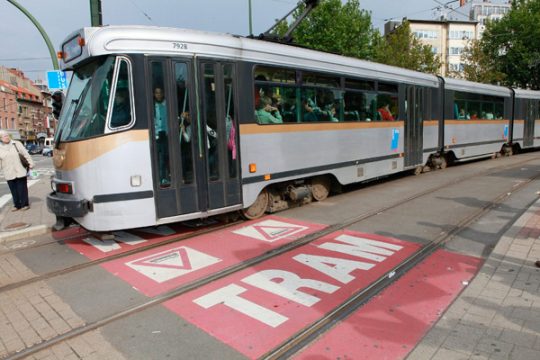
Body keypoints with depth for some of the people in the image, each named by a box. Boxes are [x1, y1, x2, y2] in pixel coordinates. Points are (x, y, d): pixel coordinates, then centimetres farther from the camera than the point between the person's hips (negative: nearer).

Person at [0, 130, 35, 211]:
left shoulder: (16, 144, 1)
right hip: (9, 174, 2)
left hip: (20, 172, -2)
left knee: (22, 188, 2)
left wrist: (31, 163, -4)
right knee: (14, 190, 7)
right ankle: (17, 205, 18)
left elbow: (26, 154, 1)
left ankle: (25, 204, 11)